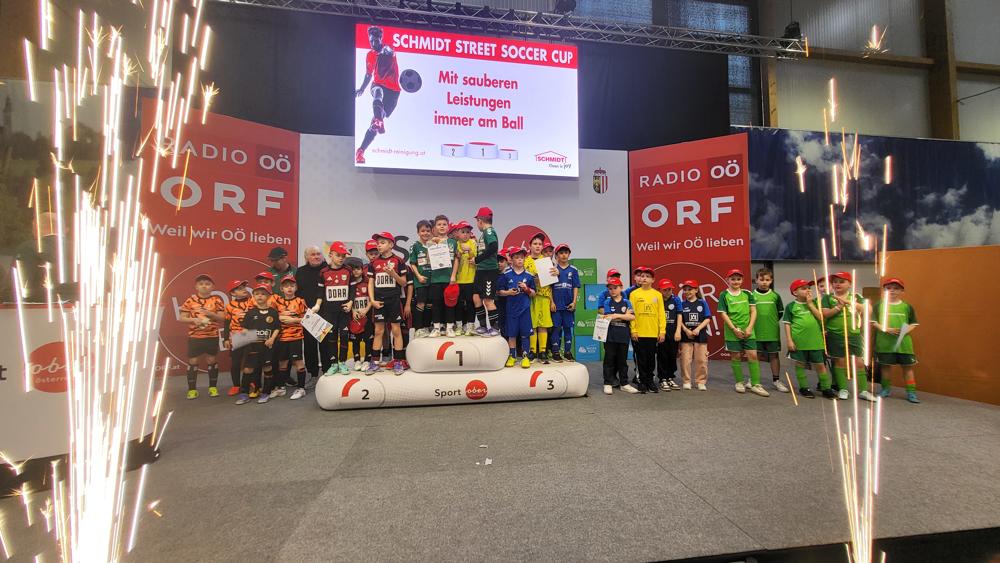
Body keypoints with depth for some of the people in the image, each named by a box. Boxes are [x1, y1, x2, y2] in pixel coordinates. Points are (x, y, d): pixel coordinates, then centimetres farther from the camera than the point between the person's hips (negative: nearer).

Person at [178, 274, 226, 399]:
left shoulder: (217, 300, -1)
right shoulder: (190, 300, 1)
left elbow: (222, 318, -3)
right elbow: (182, 318, 2)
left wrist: (210, 313, -19)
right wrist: (193, 319, -16)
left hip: (212, 336, -1)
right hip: (194, 336, 1)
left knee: (211, 360, 8)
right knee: (193, 361, 5)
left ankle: (213, 387, 18)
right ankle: (192, 389, 15)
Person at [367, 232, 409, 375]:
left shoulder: (398, 261, -2)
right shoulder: (374, 263, 7)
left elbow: (403, 283, 0)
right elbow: (371, 283, 8)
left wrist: (393, 274, -17)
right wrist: (372, 300, -3)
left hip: (394, 300, -3)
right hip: (379, 301, 3)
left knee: (396, 330, 1)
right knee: (378, 331, 8)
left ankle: (398, 362, 9)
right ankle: (375, 363, 15)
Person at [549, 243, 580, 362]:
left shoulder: (573, 270, 5)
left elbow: (575, 287, 4)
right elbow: (549, 287, 0)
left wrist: (574, 302, -5)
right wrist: (552, 302, -6)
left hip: (569, 305, 2)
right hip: (556, 304, -2)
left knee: (568, 328, 9)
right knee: (556, 328, 4)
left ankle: (567, 351, 18)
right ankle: (555, 352, 12)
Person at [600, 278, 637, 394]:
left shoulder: (626, 302, 7)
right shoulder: (607, 303, 4)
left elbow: (632, 317, -7)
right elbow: (604, 317, -7)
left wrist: (616, 315, -14)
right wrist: (623, 315, -9)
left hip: (624, 336, 2)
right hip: (610, 336, -2)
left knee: (622, 360, 11)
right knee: (609, 360, 2)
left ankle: (624, 384, 20)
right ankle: (608, 384, 9)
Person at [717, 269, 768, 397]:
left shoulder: (747, 293, 6)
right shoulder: (724, 295, -2)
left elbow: (753, 311, 4)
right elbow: (723, 314, -5)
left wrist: (750, 327, -6)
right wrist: (734, 329, -11)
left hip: (748, 331, 2)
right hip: (732, 332, -2)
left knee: (753, 355, -1)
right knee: (736, 356, 6)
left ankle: (755, 384, 6)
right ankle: (740, 382, 19)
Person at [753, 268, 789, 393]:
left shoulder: (775, 296, 2)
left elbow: (780, 312, 12)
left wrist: (773, 321, 5)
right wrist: (753, 323, 0)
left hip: (773, 331, 1)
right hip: (756, 331, -1)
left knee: (774, 355, 8)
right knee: (756, 355, 8)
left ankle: (776, 380, 20)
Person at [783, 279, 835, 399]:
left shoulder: (814, 303, 8)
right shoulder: (791, 306, -2)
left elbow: (821, 318, -5)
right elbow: (787, 324, -2)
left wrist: (810, 303, -6)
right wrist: (789, 340, -8)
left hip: (815, 340, 3)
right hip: (798, 341, -3)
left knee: (820, 365, 9)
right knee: (800, 364, 8)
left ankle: (826, 388, 21)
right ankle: (804, 388, 19)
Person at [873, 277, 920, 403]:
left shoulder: (907, 306, 5)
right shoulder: (879, 306, 2)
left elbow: (913, 323, 6)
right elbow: (874, 322, 0)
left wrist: (905, 330, -13)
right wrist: (886, 329, -15)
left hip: (904, 342, 1)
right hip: (884, 342, -1)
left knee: (908, 366, 3)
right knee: (886, 365, 9)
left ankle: (911, 392, 11)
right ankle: (886, 389, 23)